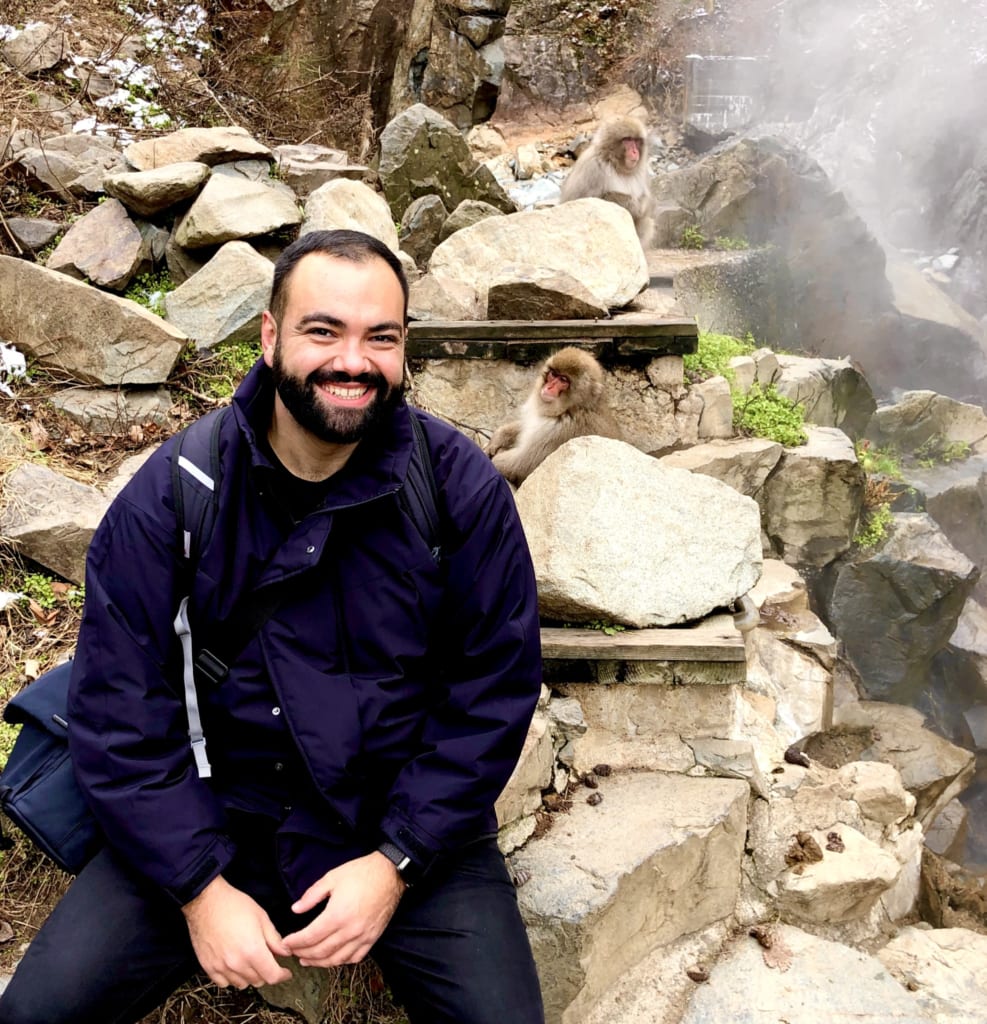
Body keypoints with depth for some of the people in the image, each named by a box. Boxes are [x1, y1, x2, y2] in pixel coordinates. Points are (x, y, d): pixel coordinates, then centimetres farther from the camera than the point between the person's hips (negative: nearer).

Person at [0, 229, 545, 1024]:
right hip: (213, 817, 1)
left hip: (410, 818, 0)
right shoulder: (171, 495, -11)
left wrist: (395, 862, -13)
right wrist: (201, 886, -13)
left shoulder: (462, 488, -12)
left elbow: (496, 687, -7)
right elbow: (117, 711, -7)